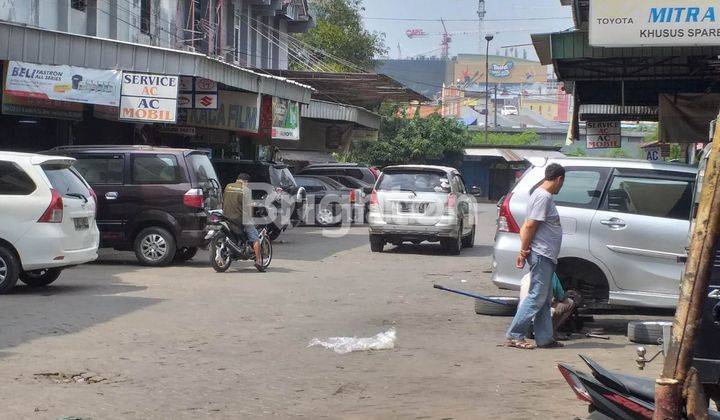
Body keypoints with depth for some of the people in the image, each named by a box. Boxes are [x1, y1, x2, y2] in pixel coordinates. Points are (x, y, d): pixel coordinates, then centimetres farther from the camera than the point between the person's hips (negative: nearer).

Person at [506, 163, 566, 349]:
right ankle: (515, 336, -7)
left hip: (545, 256, 11)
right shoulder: (543, 197, -15)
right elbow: (530, 226, -20)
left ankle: (544, 338, 16)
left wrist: (524, 250, 12)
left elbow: (527, 226, 17)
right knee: (537, 297, -9)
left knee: (544, 299, 12)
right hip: (541, 255, -11)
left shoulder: (542, 195, 17)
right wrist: (524, 250, -15)